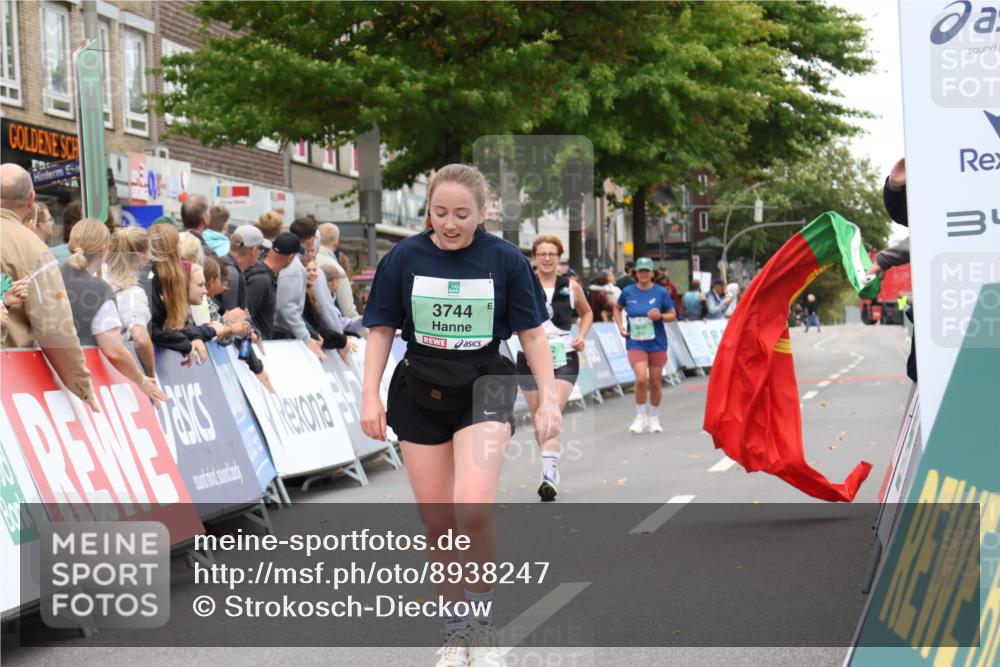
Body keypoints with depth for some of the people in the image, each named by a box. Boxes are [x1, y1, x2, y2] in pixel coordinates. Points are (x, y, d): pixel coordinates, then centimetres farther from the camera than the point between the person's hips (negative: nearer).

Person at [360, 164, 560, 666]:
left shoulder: (505, 259, -7)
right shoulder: (404, 257, -5)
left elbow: (531, 331, 0)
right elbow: (381, 329, 3)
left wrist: (549, 398, -4)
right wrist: (370, 396, -3)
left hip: (484, 387, -2)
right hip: (420, 393, 2)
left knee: (472, 511, -21)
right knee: (437, 522, 5)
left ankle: (482, 620, -1)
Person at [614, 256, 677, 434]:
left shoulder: (661, 292, -4)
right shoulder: (628, 292, 0)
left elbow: (673, 315, 2)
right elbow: (617, 308, 19)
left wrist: (660, 316, -18)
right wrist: (620, 326, 5)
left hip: (657, 343, 1)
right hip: (635, 343, -1)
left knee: (655, 382, 7)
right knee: (641, 379, -18)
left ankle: (653, 418, 26)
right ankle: (640, 416, 0)